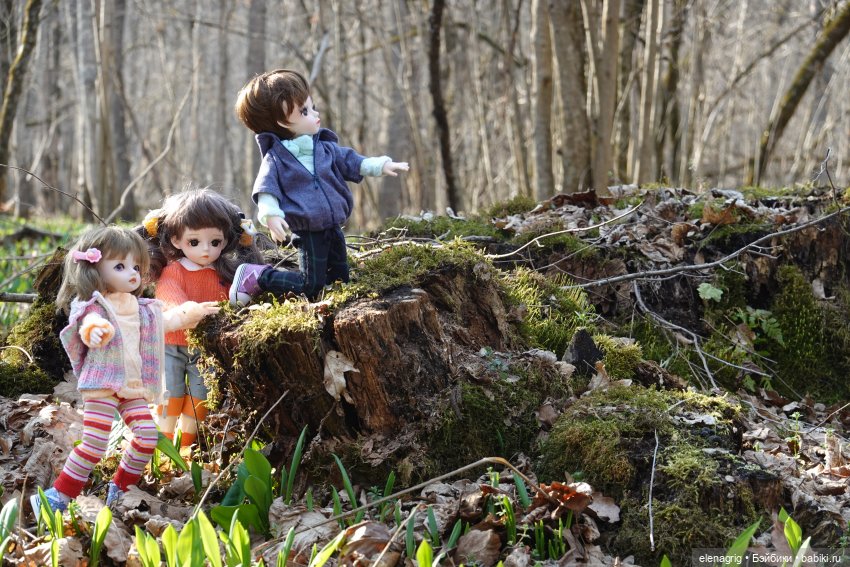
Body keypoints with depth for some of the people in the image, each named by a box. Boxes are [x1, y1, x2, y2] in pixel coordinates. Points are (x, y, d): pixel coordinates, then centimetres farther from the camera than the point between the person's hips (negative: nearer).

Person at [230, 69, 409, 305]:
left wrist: (380, 165, 5)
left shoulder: (326, 148, 8)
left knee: (340, 278, 12)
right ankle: (256, 276, 5)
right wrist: (271, 215, -29)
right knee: (311, 287, -7)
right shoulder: (276, 158, -8)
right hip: (308, 232, -7)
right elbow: (266, 189, -13)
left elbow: (350, 161, 15)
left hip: (333, 226, 7)